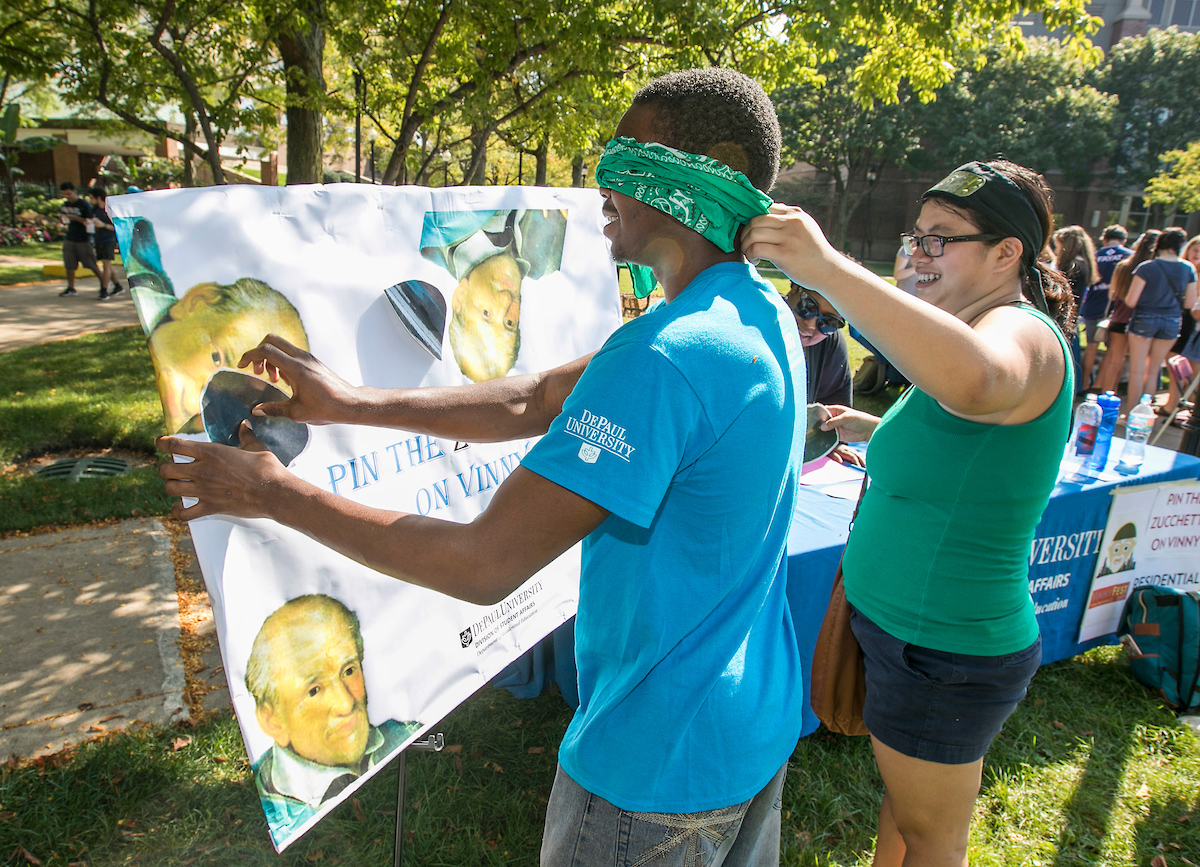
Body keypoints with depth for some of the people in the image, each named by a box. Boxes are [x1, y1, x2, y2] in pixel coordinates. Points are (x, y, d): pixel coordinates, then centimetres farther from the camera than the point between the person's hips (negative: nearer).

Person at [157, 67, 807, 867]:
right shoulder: (763, 316, 1)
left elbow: (484, 566, -29)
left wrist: (277, 494, -18)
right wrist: (354, 404, -2)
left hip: (660, 766, -8)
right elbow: (535, 402, 1)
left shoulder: (664, 358, -32)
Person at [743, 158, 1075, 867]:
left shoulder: (1024, 334, -23)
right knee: (905, 806, 28)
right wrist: (878, 431, 17)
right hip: (910, 624, 10)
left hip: (946, 653, -10)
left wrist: (828, 268, -51)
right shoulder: (981, 327, 11)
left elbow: (975, 381, -50)